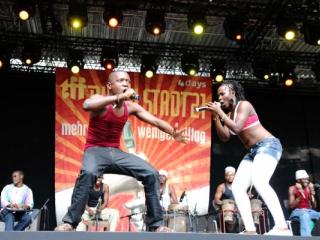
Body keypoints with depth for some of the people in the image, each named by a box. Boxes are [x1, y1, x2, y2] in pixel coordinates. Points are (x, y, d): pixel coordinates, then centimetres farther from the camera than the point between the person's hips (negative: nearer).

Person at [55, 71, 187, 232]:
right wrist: (119, 97, -41)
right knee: (88, 173, -40)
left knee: (151, 174, -8)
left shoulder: (131, 106, 3)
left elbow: (155, 121, -3)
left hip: (116, 152, 5)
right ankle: (69, 222, -29)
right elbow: (86, 105, -37)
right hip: (95, 151, -5)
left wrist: (173, 133, -23)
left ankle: (155, 224, 1)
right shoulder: (100, 100, -11)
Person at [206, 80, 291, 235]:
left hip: (268, 145, -9)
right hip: (253, 152, 9)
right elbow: (224, 137, 7)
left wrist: (220, 112, -12)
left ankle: (282, 227, -35)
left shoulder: (244, 105, -8)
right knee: (237, 188, -4)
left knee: (259, 182, -32)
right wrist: (216, 116, 0)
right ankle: (250, 229, -8)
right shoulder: (228, 114, 14)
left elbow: (237, 128, -20)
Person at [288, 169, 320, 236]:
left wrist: (312, 194, -7)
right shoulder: (292, 188, -2)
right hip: (297, 211, -4)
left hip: (309, 211, 5)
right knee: (305, 215, -40)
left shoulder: (308, 188, 10)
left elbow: (314, 206, 8)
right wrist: (301, 196, -20)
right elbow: (291, 206, -10)